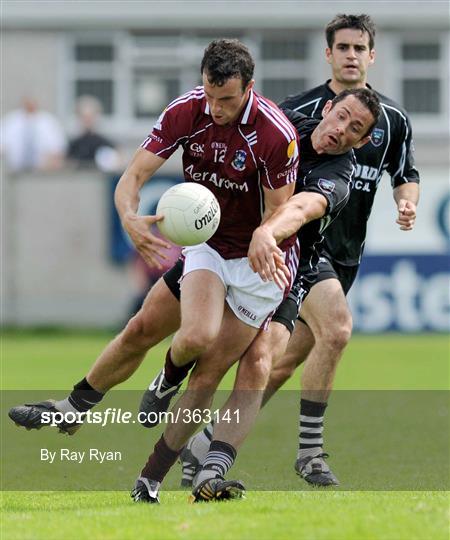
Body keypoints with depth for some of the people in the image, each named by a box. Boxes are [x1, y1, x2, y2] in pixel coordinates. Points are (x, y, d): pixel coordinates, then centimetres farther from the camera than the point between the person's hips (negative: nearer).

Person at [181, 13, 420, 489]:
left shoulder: (392, 119, 7)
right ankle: (309, 449, -16)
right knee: (337, 329, -26)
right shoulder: (299, 110, -6)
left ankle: (207, 441, 17)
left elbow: (406, 175, 17)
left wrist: (408, 205, -4)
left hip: (346, 255, 6)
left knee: (289, 359, 6)